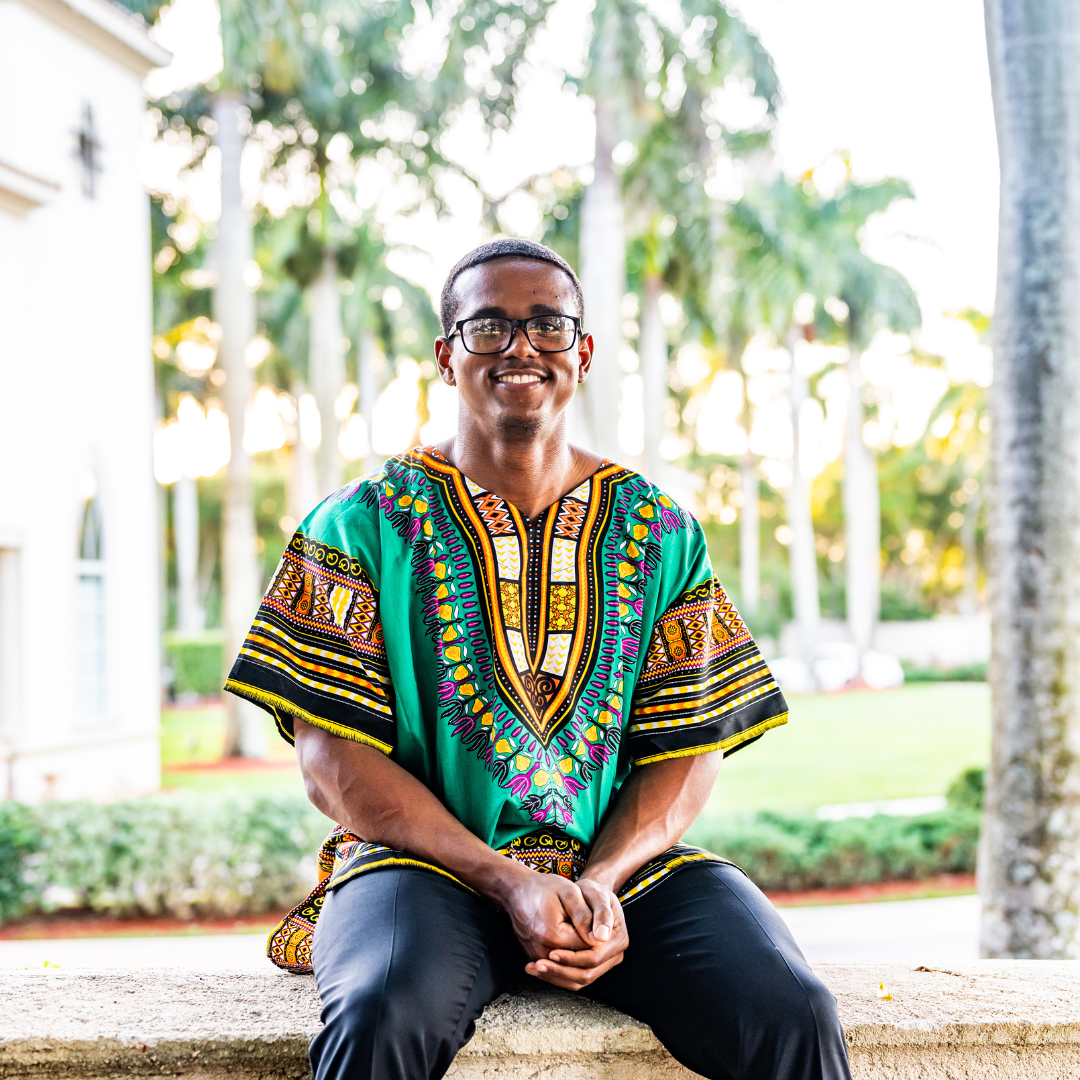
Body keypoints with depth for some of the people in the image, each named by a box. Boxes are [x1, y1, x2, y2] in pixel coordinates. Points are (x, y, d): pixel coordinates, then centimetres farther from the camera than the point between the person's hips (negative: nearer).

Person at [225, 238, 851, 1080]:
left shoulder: (659, 531, 11)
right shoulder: (363, 524, 3)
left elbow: (689, 749, 6)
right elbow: (335, 762, -3)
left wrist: (603, 883, -14)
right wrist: (508, 883, -14)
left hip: (625, 863, 2)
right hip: (426, 862, -2)